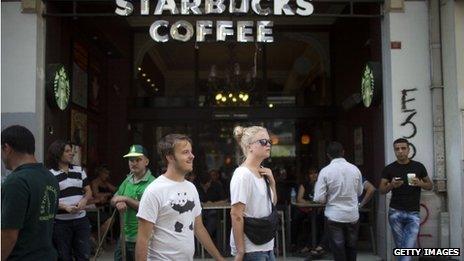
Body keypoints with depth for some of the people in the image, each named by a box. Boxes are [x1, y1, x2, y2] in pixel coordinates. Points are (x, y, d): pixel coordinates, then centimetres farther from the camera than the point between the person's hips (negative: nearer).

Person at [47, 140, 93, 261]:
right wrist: (65, 207, -22)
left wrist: (84, 200, -8)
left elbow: (88, 191, 14)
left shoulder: (79, 170, 10)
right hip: (60, 222, -4)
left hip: (81, 219, 4)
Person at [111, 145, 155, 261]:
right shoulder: (128, 180, 8)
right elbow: (113, 200, 12)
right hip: (124, 237, 7)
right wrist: (119, 202, -12)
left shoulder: (152, 183, -15)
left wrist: (126, 199, -17)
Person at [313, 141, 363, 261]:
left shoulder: (325, 171, -12)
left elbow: (319, 198, -13)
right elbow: (359, 192, 12)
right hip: (352, 216, 3)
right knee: (351, 249, 18)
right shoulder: (355, 169, -2)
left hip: (334, 217, -3)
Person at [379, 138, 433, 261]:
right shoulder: (389, 169, 1)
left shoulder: (419, 166, 2)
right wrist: (392, 185, -17)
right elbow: (381, 190, 5)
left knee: (409, 247, -11)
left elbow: (430, 185, 11)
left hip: (413, 213, 0)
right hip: (395, 212, 1)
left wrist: (420, 183, -11)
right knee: (400, 247, 8)